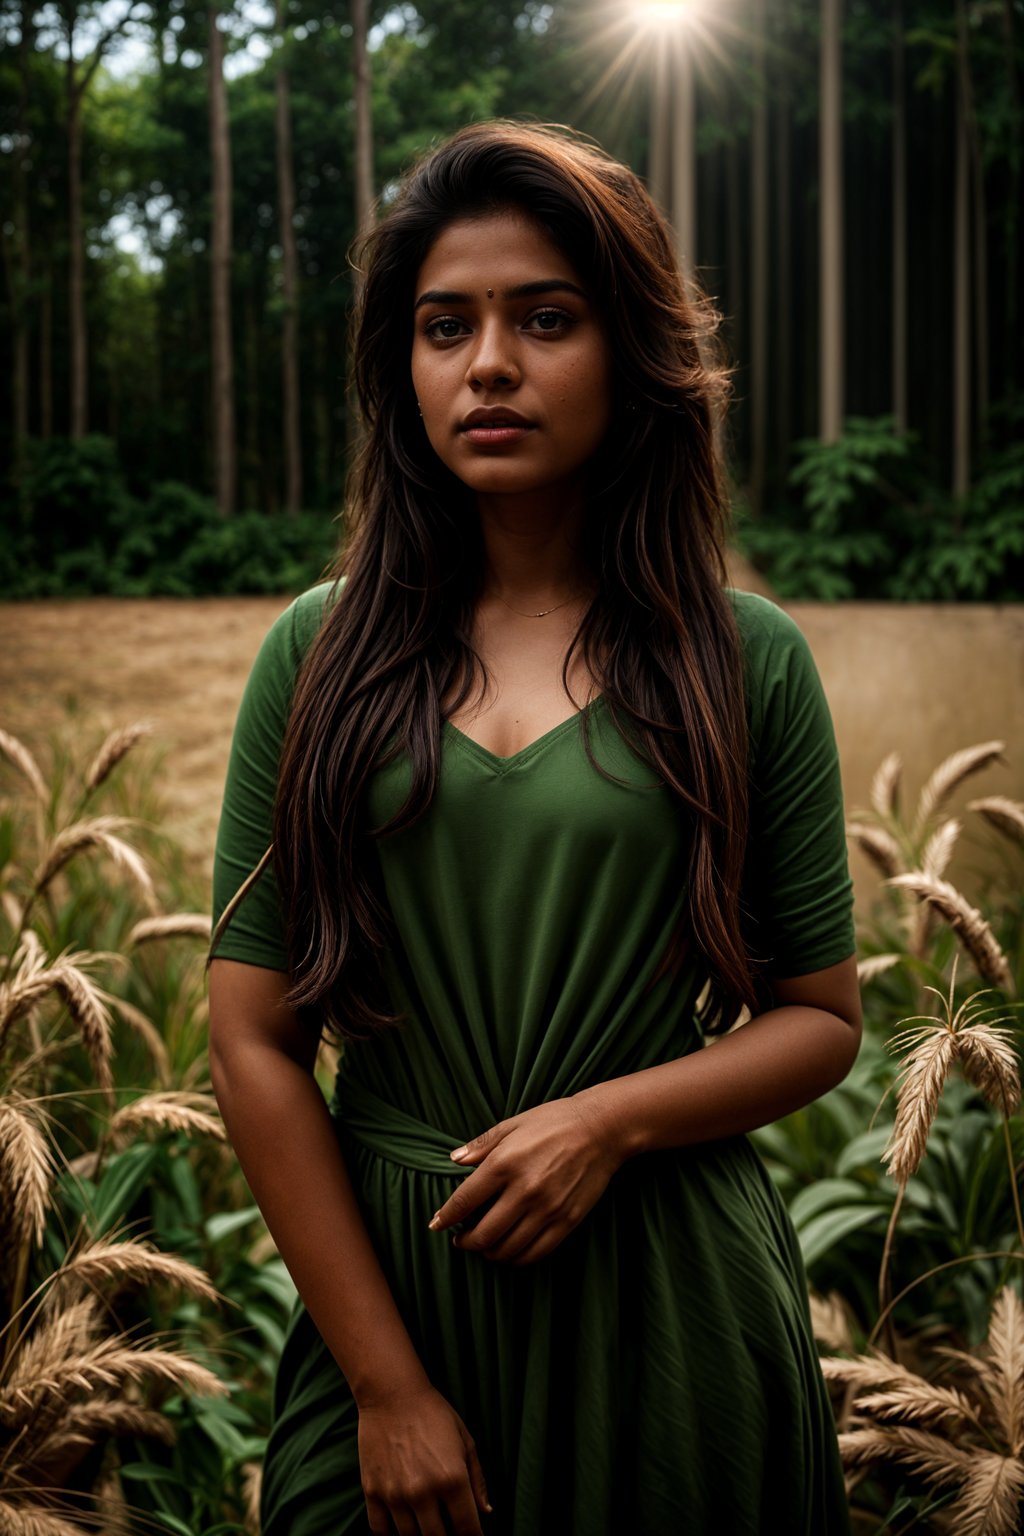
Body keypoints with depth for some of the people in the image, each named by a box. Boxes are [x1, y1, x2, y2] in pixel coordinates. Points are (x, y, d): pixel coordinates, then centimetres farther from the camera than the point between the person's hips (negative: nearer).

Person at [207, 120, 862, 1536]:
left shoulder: (745, 659, -1)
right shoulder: (323, 651, 0)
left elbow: (821, 1018, 3)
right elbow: (253, 1038, -3)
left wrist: (613, 1116, -15)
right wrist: (385, 1382, -7)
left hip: (672, 1304, 0)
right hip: (383, 1274, 1)